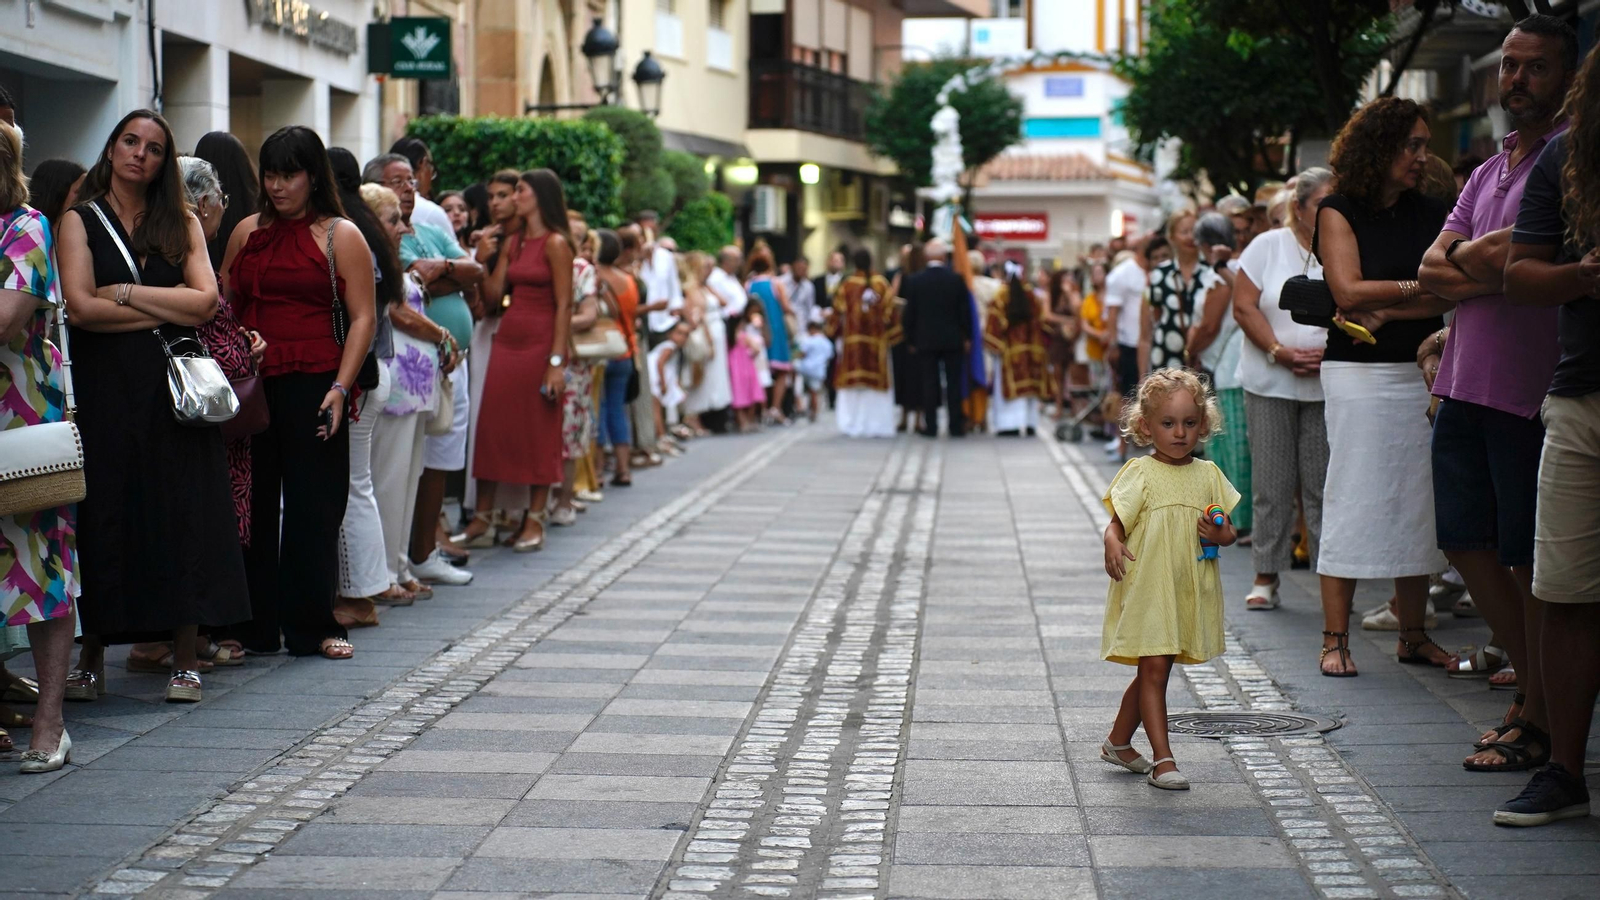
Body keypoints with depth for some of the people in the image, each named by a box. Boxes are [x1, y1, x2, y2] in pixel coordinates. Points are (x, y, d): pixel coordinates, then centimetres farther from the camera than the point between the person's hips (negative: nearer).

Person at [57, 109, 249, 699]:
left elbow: (205, 301, -2)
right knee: (103, 514, -1)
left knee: (182, 513, -2)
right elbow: (80, 307, -9)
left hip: (174, 386, 2)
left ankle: (184, 656, 3)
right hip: (103, 387, -1)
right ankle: (91, 656, 8)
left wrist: (125, 293, -7)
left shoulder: (182, 223, 12)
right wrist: (168, 308, -5)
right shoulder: (80, 221, 5)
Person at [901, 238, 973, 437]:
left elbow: (910, 313, 0)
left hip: (925, 339, 0)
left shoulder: (915, 281, -4)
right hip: (953, 339, 0)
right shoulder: (956, 279, -4)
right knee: (954, 383, 5)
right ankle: (956, 426, 5)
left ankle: (930, 426, 2)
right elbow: (965, 311, -2)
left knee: (929, 383, 3)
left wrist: (912, 340, 8)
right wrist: (967, 337, 8)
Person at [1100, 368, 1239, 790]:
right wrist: (1112, 545, -30)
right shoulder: (1140, 474, -6)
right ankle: (1162, 759, -4)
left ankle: (1118, 742, 32)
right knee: (1154, 668, -7)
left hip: (1189, 592, 5)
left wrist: (1220, 534, -10)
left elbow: (1228, 530, 13)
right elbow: (1116, 524, -8)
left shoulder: (1208, 475, 7)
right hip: (1146, 587, -5)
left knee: (1153, 671, 15)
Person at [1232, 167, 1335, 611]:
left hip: (1327, 385, 0)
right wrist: (1279, 351, -13)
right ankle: (1266, 575, 10)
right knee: (1271, 483, 3)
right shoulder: (1268, 246, 3)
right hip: (1269, 383, 0)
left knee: (1324, 484, 0)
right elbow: (1244, 307, -2)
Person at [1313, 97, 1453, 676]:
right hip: (1359, 374, -4)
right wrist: (1419, 289, -5)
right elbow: (1348, 290, -11)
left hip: (1421, 371, 4)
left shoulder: (1430, 214, 11)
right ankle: (1335, 639, -1)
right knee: (1352, 499, -5)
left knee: (1418, 502, 5)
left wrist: (1386, 310, -12)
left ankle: (1413, 634, 13)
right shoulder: (1339, 211, 0)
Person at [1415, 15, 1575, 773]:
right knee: (1465, 538, 13)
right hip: (1464, 383, 8)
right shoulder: (1488, 173, 18)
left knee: (1529, 557, -2)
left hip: (1530, 389, -8)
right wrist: (1488, 277, -10)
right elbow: (1431, 269, 8)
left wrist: (1472, 257, -1)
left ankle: (1541, 719, 8)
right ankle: (1531, 679, 26)